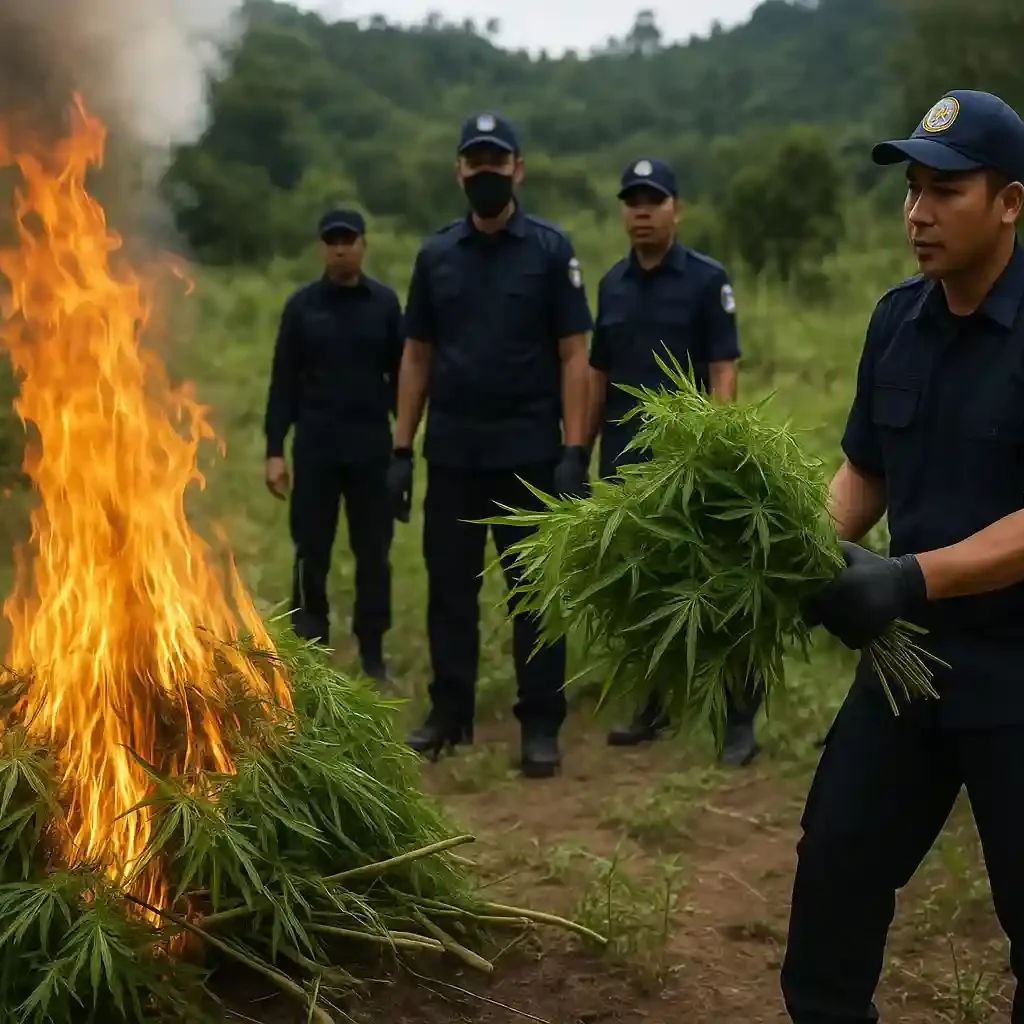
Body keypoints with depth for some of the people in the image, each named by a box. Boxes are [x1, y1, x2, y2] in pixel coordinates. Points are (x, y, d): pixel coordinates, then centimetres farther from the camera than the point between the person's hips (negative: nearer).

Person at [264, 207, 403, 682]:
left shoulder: (385, 303, 2)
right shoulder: (302, 305, 2)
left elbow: (401, 376, 5)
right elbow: (283, 381, 3)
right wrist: (274, 450, -2)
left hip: (372, 450, 0)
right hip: (314, 450, 0)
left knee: (373, 554, 6)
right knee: (311, 554, 4)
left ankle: (372, 652, 16)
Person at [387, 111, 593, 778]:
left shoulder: (551, 249, -2)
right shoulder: (436, 254, 7)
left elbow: (575, 357, -5)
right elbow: (417, 357, 9)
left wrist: (574, 453, -13)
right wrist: (401, 450, 3)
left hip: (529, 454, -3)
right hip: (451, 455, 3)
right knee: (449, 588, 10)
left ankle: (541, 726, 10)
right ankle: (450, 713, 22)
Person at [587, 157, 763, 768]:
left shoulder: (707, 280, -4)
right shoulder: (613, 284, 11)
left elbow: (723, 373, -9)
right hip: (624, 462, 5)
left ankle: (740, 717, 3)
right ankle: (652, 706, 22)